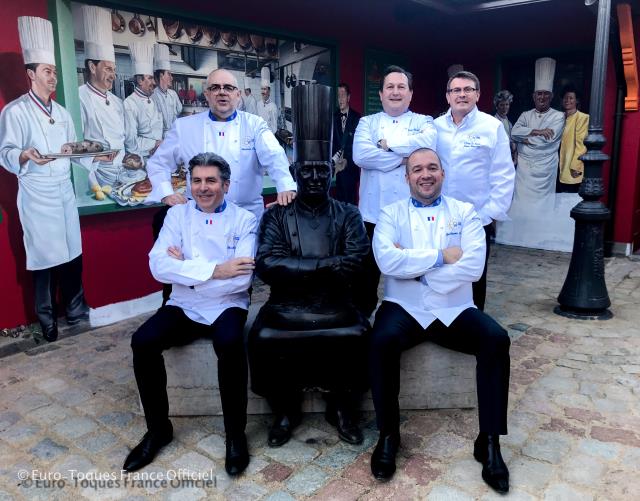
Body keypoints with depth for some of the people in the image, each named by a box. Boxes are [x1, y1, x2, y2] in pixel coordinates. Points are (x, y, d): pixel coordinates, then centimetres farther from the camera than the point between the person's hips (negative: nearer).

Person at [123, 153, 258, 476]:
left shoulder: (244, 220, -3)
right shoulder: (177, 215, 5)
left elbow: (242, 279, -15)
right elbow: (158, 266, -10)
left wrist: (186, 268, -12)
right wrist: (214, 270, -19)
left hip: (227, 307, -3)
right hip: (183, 307, 3)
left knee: (229, 344, -33)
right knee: (142, 342, -21)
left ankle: (235, 434, -11)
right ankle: (158, 428, 2)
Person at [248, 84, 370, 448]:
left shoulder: (349, 215, 8)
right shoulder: (276, 216, 6)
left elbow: (356, 266, -7)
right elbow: (266, 266, -9)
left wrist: (296, 269, -13)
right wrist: (326, 265, -14)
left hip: (335, 307, 0)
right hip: (286, 307, 0)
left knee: (357, 336, -28)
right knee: (263, 339, -27)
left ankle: (343, 408, 1)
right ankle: (285, 410, 2)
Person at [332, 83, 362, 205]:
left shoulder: (356, 118, 0)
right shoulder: (334, 118, 9)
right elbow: (332, 141, 6)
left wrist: (347, 160, -13)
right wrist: (334, 159, -9)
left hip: (351, 167, -2)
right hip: (336, 166, 2)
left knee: (351, 199, -1)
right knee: (339, 198, 1)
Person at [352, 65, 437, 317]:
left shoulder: (424, 122, 8)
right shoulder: (367, 122, 9)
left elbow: (427, 143, -16)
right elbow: (360, 155, -11)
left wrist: (387, 143, -10)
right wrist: (403, 157, -10)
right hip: (373, 213, 1)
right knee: (367, 274, 11)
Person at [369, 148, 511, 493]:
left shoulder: (465, 212, 8)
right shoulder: (391, 214, 6)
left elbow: (473, 266, -9)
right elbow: (387, 261, -14)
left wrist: (413, 264, -12)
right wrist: (441, 256, -12)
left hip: (454, 310, 2)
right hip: (405, 308, -1)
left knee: (497, 340, -24)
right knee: (382, 341, -31)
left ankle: (489, 441, -9)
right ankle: (388, 434, -9)